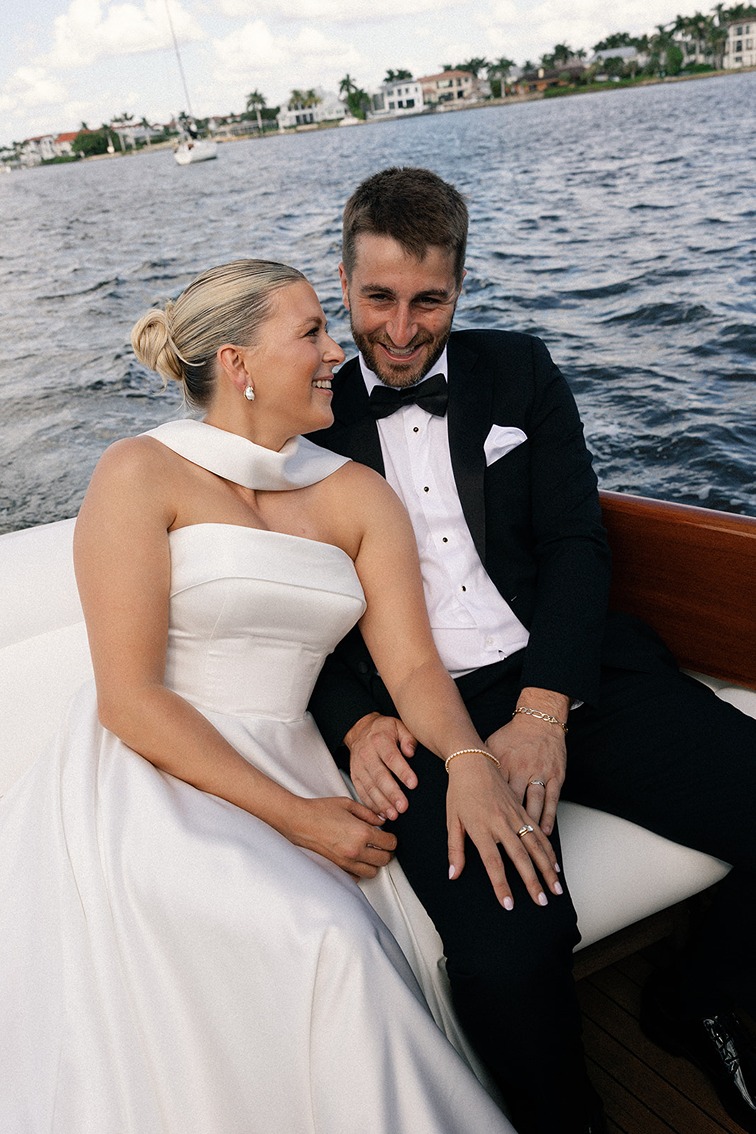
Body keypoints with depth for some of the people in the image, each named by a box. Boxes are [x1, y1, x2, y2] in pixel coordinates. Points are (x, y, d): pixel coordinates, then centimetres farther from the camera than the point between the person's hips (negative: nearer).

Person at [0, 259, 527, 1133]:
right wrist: (295, 816, -16)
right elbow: (129, 698, -12)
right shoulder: (142, 474, -6)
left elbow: (413, 664, 1)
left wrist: (467, 762, -21)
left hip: (288, 769, 5)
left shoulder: (358, 496, 8)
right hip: (151, 776, -4)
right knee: (324, 944, -27)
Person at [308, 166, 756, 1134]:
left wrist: (543, 711, -11)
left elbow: (577, 545, 4)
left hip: (573, 676, 3)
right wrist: (358, 724, -11)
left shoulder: (518, 372, 14)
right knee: (505, 958, -29)